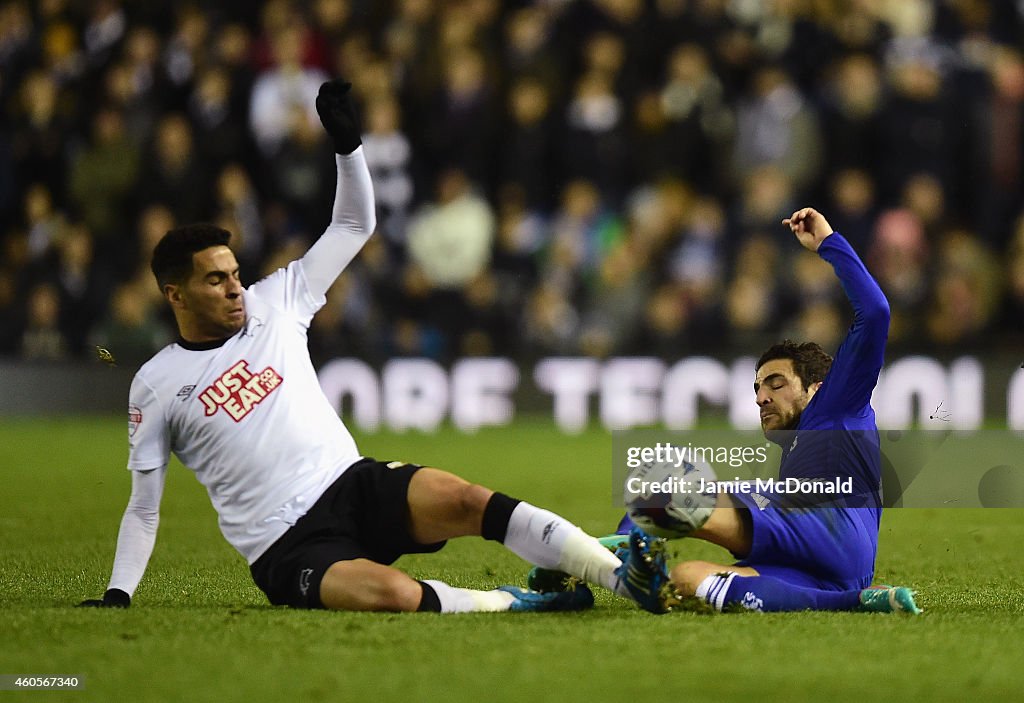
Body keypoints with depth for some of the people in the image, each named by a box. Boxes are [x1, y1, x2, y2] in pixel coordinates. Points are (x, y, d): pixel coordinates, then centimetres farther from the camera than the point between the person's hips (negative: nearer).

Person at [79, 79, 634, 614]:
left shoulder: (273, 303, 12)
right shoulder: (155, 385, 4)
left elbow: (354, 226, 16)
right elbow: (144, 509, 8)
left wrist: (347, 144, 1)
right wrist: (117, 595, -3)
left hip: (355, 486, 4)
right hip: (288, 551, -4)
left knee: (462, 499, -26)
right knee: (391, 593, -35)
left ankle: (624, 576, -29)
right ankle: (508, 603, -16)